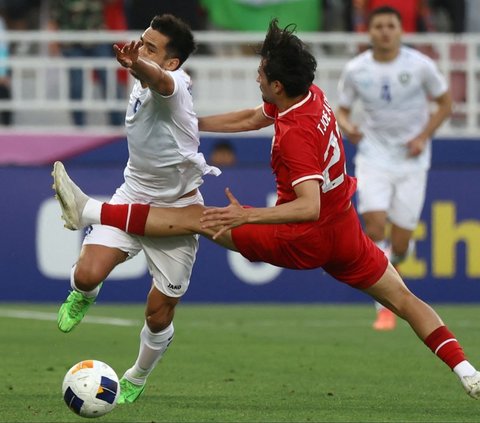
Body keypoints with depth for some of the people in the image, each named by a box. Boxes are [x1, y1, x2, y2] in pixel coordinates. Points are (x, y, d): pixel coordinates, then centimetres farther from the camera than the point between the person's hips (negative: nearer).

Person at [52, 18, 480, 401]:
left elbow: (309, 206, -38)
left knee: (195, 217, -6)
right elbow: (251, 119, 15)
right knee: (402, 299, 14)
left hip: (305, 240, -8)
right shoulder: (312, 96, -2)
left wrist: (246, 216, -44)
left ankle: (90, 212, -6)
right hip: (344, 228, 8)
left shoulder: (297, 136, -28)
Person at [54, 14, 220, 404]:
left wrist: (137, 64, -75)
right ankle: (83, 298, 17)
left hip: (177, 209, -5)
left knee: (159, 317, 3)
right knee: (88, 274, -21)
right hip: (134, 195, 5)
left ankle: (138, 379, 33)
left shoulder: (175, 85, -26)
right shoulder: (140, 86, -3)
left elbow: (160, 79, -53)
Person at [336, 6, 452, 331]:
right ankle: (385, 307, -8)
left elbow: (446, 103, 3)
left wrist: (423, 137, -10)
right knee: (375, 224, -18)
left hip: (411, 159, 0)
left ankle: (394, 261, 37)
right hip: (374, 155, 0)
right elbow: (343, 110, 7)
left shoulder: (420, 65, -8)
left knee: (399, 245, -3)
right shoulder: (355, 70, -4)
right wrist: (347, 126, -16)